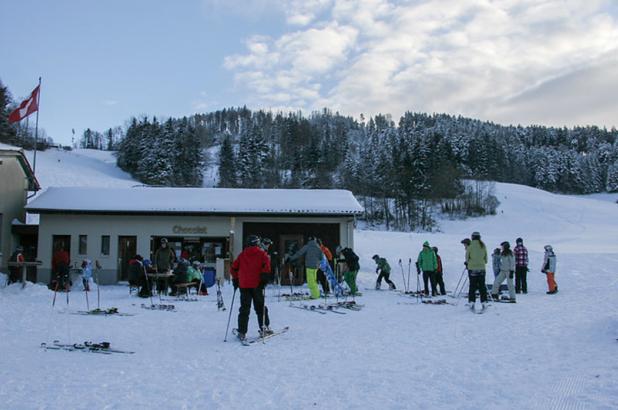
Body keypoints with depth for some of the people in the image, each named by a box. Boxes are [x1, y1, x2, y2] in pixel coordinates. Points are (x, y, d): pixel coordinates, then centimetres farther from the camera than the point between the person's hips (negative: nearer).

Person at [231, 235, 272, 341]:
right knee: (260, 307, 11)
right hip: (256, 285, -2)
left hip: (243, 285, 2)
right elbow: (266, 264, -14)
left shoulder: (242, 255, 13)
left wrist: (235, 280, 18)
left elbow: (234, 267, 11)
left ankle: (242, 332, 0)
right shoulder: (261, 254, 3)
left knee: (244, 309, 5)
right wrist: (264, 278, -12)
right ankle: (264, 328, 13)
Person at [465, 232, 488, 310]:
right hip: (482, 268, 3)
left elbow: (467, 257, -2)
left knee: (472, 286, 3)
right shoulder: (483, 246, 2)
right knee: (482, 286, 8)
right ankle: (484, 302, 8)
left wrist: (467, 262, 17)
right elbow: (486, 258, 8)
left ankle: (472, 302, 0)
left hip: (472, 268, -2)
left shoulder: (470, 246, -8)